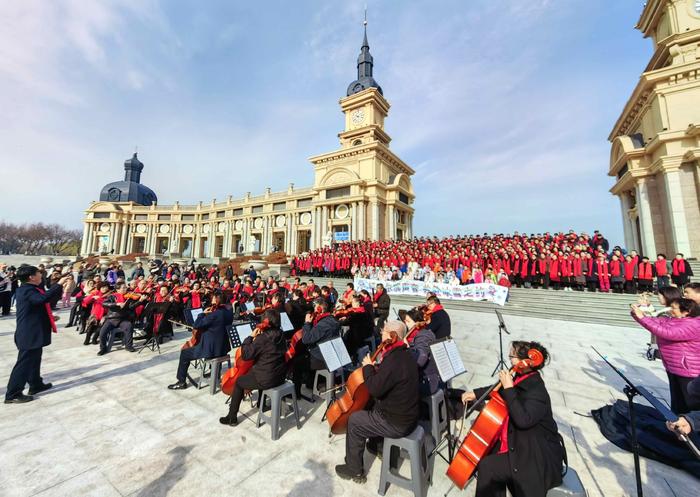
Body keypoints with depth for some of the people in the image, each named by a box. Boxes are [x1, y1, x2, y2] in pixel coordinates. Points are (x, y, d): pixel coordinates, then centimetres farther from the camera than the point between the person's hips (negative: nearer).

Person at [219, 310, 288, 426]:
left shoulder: (262, 338, -22)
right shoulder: (280, 335, 0)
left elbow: (245, 355, -17)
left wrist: (251, 337, -11)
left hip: (267, 379, -7)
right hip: (280, 376, 7)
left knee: (239, 382, 17)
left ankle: (232, 417, 29)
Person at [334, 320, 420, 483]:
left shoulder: (393, 360, -31)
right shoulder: (405, 354, 0)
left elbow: (374, 389, -26)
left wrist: (367, 367, -13)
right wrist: (376, 370, 2)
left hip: (398, 423, -9)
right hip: (408, 414, 9)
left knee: (354, 421, 4)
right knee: (374, 407, 29)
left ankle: (354, 470, 19)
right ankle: (376, 444, 47)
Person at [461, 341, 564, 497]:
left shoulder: (536, 392, -27)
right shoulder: (523, 379, -2)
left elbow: (523, 420, -39)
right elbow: (500, 390, 14)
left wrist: (509, 388, -35)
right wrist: (476, 393, 6)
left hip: (538, 456, -9)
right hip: (521, 444, 9)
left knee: (487, 466, -14)